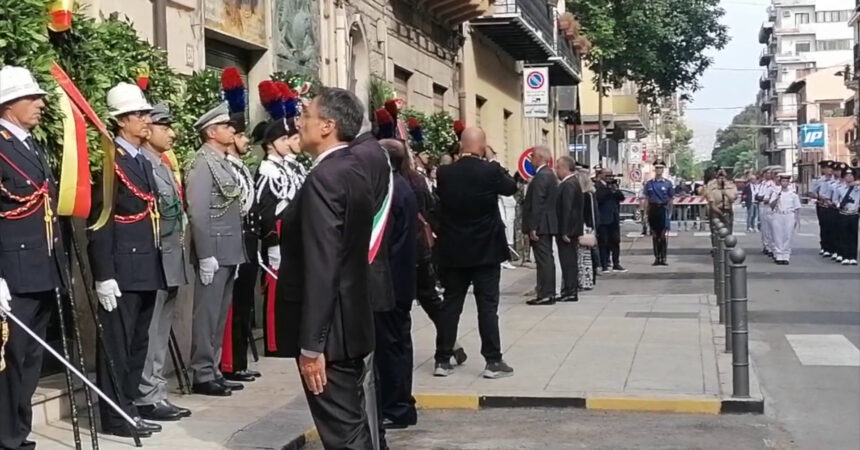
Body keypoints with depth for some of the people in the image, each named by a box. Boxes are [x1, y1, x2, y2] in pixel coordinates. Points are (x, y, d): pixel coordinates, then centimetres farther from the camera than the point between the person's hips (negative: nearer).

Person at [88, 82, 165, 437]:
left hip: (146, 268, 9)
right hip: (121, 269, -9)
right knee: (117, 344, -2)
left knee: (138, 342, 14)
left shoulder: (144, 161, 16)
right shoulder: (109, 161, -10)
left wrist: (156, 265, 15)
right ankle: (115, 416, 5)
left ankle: (129, 407, 23)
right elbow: (98, 223, -15)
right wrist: (104, 275, -19)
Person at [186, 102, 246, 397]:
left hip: (229, 252, 9)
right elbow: (197, 213, -18)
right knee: (207, 315, -3)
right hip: (214, 252, -9)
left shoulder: (224, 162, 16)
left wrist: (236, 252, 17)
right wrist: (206, 255, -21)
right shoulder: (203, 163, -12)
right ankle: (202, 376, 3)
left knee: (220, 315, 13)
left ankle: (214, 371, 20)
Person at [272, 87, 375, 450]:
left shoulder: (324, 178, -18)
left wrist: (311, 344, -22)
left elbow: (321, 268, -24)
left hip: (328, 330, -10)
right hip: (350, 321, 10)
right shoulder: (355, 172, 11)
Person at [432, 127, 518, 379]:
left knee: (450, 305, 9)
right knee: (488, 306, 2)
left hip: (452, 251, 3)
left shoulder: (444, 173, -4)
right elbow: (511, 187, 7)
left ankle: (442, 360, 12)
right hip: (485, 251, -3)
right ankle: (493, 361, 3)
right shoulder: (490, 171, -11)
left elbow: (439, 202, 8)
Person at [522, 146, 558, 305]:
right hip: (547, 224, 10)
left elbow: (537, 204, -21)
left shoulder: (540, 176, -15)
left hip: (540, 225, -10)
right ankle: (549, 293, 16)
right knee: (547, 259, 12)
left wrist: (533, 227, -21)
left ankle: (545, 295, -7)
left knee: (543, 259, -8)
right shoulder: (549, 174, 16)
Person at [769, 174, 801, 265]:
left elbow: (797, 208, 8)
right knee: (778, 237, 0)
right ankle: (778, 256, 5)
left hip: (789, 216, 0)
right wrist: (777, 197, -16)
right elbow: (771, 205, -2)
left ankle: (786, 257, 4)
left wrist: (797, 220, 4)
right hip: (778, 216, 0)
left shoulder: (793, 193, 5)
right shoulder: (776, 192, 7)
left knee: (788, 237, -1)